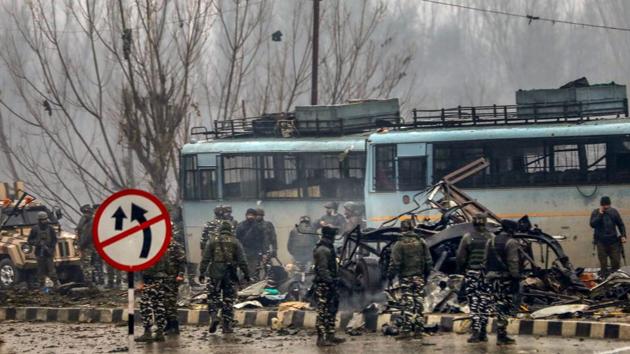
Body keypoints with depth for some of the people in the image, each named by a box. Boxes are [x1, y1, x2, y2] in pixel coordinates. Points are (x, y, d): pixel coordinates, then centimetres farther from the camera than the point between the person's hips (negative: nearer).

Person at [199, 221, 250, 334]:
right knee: (228, 300, 6)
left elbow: (205, 259, 2)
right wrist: (246, 273, 6)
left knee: (213, 297, 9)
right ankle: (227, 326, 5)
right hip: (230, 274, 0)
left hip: (215, 274, 0)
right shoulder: (235, 242, 1)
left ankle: (213, 317, -15)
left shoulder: (213, 241, 3)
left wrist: (202, 272, 5)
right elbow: (242, 260, -1)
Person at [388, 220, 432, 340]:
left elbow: (395, 263, -11)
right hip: (419, 278, 3)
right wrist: (426, 275, 19)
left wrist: (390, 276, -1)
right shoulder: (421, 242, 5)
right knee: (419, 304, 7)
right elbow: (429, 262, 8)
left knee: (407, 305, -4)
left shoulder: (399, 244, -8)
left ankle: (406, 330, -9)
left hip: (406, 278, -3)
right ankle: (418, 330, 7)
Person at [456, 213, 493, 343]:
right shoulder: (491, 238, -1)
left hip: (471, 273, -1)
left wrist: (460, 270, 9)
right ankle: (483, 333, 9)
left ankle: (476, 331, -10)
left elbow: (460, 257, -4)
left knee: (474, 303, 0)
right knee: (485, 303, 8)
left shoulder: (467, 237, -4)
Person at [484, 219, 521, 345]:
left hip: (492, 277, 7)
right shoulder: (511, 242, -10)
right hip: (505, 277, -7)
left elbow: (485, 260, 14)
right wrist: (516, 278, -11)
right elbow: (513, 263, -14)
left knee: (499, 305, 12)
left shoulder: (491, 241, 12)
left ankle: (501, 335, 16)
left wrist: (488, 274, 18)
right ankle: (501, 336, -6)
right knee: (504, 307, -4)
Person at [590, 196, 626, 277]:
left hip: (613, 241, 2)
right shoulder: (595, 212, 1)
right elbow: (592, 224, -12)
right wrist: (600, 214, -17)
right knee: (603, 264, 0)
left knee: (616, 261, 2)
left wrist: (623, 236, 3)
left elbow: (621, 224, 13)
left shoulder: (614, 212, 7)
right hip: (601, 242, -2)